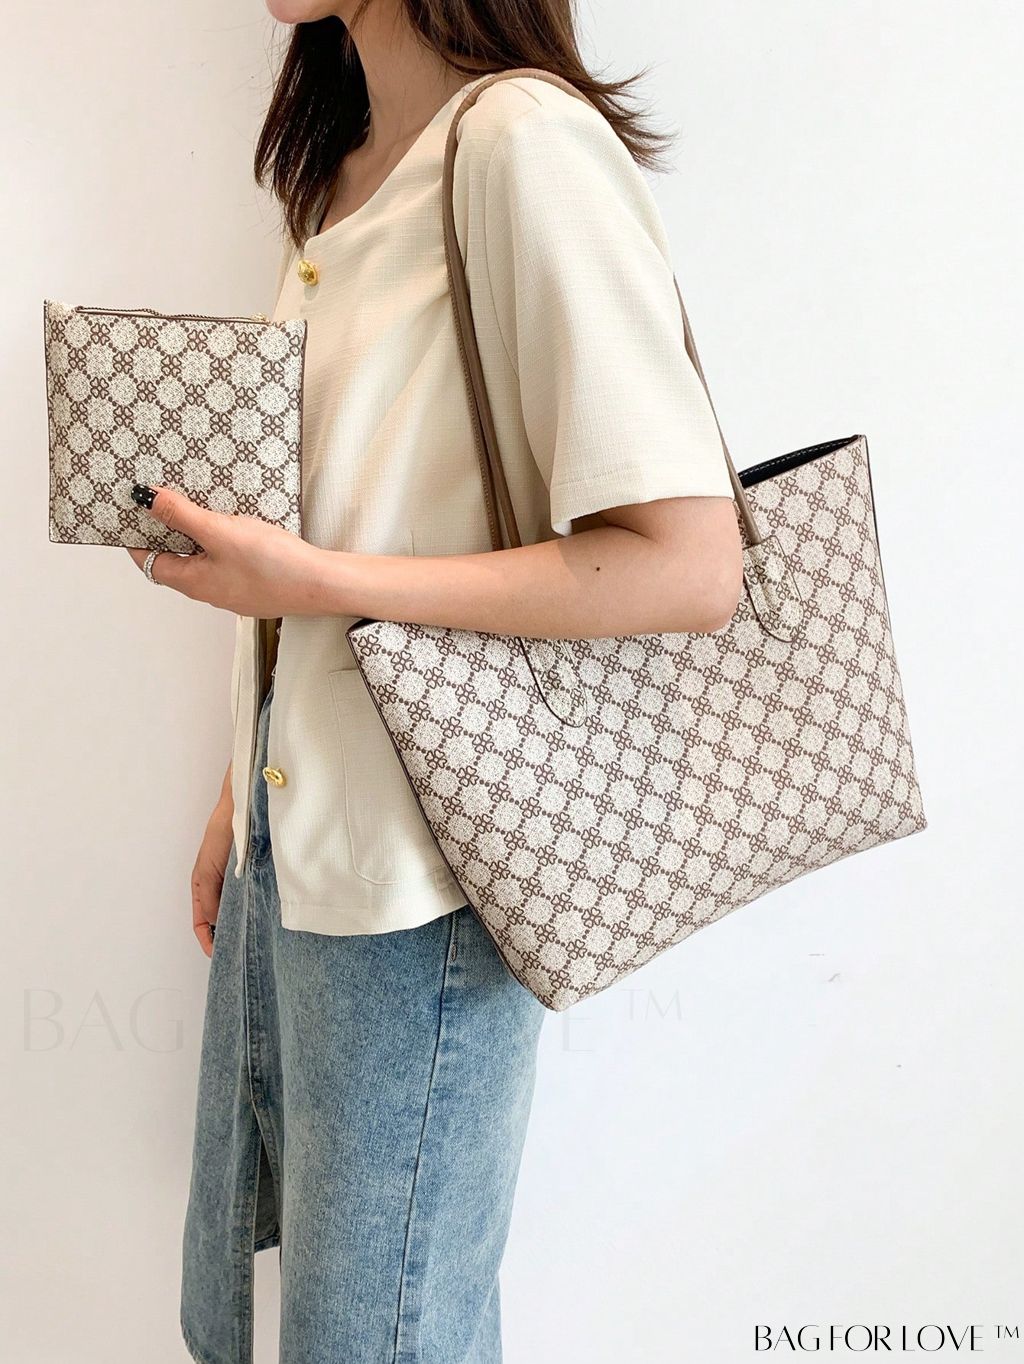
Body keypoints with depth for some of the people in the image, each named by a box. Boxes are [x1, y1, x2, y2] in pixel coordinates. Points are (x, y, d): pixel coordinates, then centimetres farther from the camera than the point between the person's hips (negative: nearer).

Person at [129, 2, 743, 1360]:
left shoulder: (524, 141, -15)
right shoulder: (338, 180, 12)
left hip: (415, 883, -8)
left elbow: (689, 564, -21)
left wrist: (315, 581, -21)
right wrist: (245, 791, 17)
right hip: (287, 844, 8)